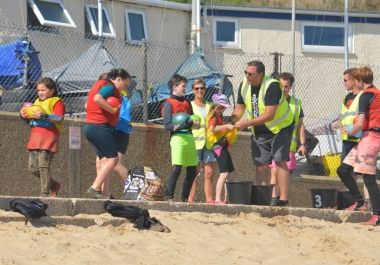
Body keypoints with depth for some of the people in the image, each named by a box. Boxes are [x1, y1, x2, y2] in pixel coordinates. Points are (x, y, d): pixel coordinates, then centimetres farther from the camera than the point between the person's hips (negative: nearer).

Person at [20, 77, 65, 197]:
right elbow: (31, 120, 31)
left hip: (48, 139, -8)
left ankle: (45, 193, -10)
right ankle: (53, 185, 20)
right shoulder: (37, 102, 25)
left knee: (43, 166, -14)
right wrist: (24, 115, 9)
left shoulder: (56, 102, 0)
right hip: (35, 139, 8)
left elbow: (59, 119, -15)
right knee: (33, 167, 3)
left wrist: (43, 116, -22)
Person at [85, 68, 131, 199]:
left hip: (90, 126, 10)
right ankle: (95, 187, -15)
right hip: (100, 127, -10)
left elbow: (87, 105, 20)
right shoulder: (110, 87, -8)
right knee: (113, 158, -7)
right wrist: (113, 110, -19)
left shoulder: (100, 84, 22)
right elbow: (97, 98, -27)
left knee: (105, 159, 8)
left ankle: (106, 193, 1)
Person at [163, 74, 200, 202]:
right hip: (177, 138, -7)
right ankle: (170, 197, -18)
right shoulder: (169, 103, -1)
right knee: (177, 167, -19)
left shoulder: (187, 102, 21)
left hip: (189, 138, 7)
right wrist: (182, 125, -22)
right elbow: (167, 125, -9)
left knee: (192, 171, 6)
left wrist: (194, 124, -1)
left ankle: (184, 199, 14)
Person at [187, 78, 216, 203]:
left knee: (209, 173, 0)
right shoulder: (189, 105, 6)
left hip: (209, 142, 4)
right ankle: (191, 199, -4)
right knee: (194, 173, -4)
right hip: (195, 142, -4)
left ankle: (209, 199, 1)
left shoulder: (210, 106, 17)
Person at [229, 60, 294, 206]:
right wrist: (231, 122, -12)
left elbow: (269, 115, -30)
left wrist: (246, 123, -32)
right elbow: (239, 108, 7)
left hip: (280, 127, -7)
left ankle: (283, 199, -17)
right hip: (260, 131, 7)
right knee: (261, 164, 3)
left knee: (280, 160, -15)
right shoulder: (244, 85, -4)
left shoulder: (272, 86, -26)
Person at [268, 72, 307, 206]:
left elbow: (300, 125, 14)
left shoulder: (296, 104, 12)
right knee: (275, 171, -14)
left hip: (289, 144, 3)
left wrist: (303, 144, 6)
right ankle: (274, 200, -18)